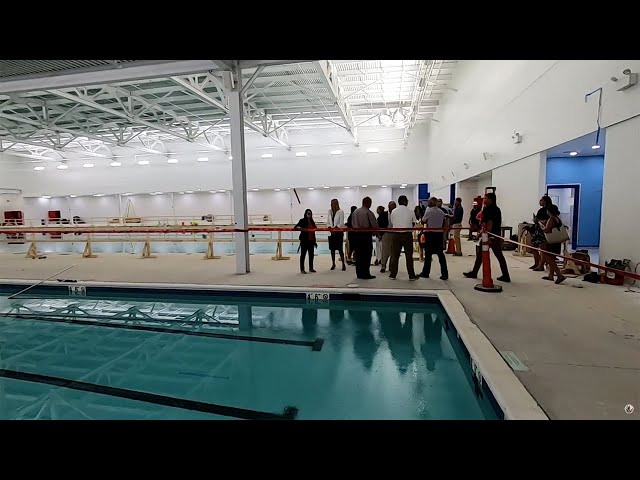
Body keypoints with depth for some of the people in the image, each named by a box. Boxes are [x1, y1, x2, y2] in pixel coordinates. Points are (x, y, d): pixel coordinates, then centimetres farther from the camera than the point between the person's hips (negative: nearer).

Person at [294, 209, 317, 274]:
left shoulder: (312, 222, 12)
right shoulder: (302, 220, -3)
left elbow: (313, 231, 15)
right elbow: (295, 227, -8)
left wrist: (314, 241, 16)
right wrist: (299, 227, -32)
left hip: (311, 241, 6)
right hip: (304, 240, -6)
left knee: (311, 254, 11)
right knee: (303, 254, 1)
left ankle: (311, 268, 23)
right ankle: (302, 269, 8)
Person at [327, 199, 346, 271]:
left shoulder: (340, 212, -4)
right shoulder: (330, 212, 9)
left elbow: (341, 223, -9)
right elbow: (328, 222, 9)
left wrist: (335, 228, -18)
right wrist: (330, 228, -8)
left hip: (339, 232, -4)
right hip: (331, 233, 4)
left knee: (340, 249, -5)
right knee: (332, 249, 8)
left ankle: (343, 264, 2)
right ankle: (333, 264, 20)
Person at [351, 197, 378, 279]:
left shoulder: (355, 212, 7)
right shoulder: (369, 213, -11)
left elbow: (352, 224, 10)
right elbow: (375, 225, -7)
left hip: (356, 234, 6)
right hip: (366, 234, -6)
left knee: (358, 254, 10)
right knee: (366, 255, 0)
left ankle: (359, 273, 15)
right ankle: (365, 274, 2)